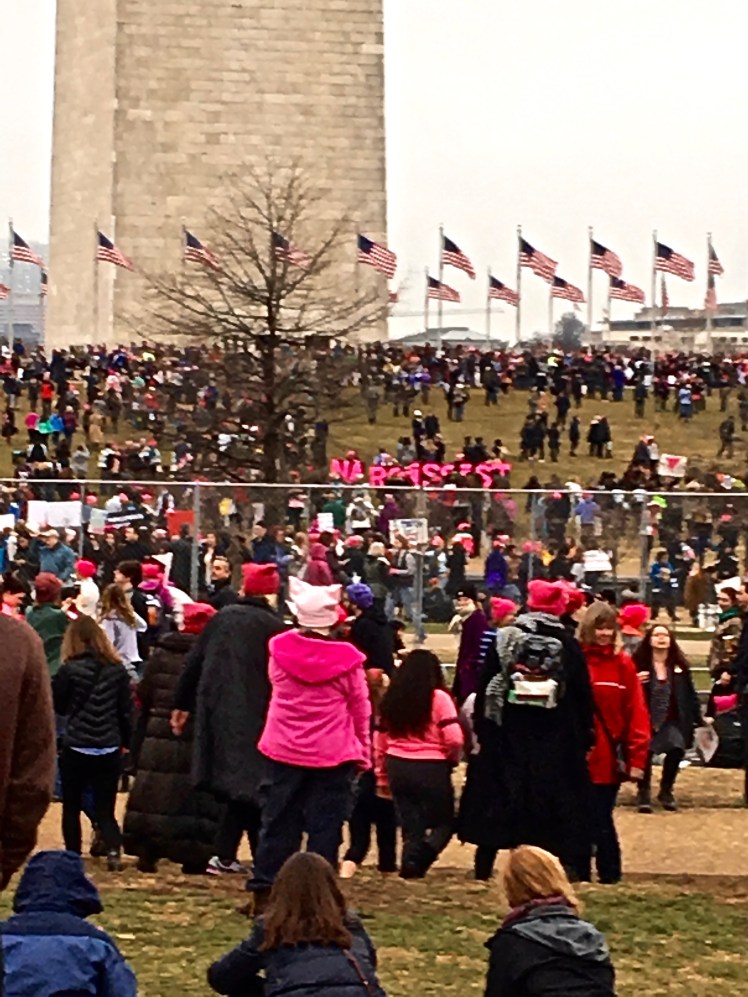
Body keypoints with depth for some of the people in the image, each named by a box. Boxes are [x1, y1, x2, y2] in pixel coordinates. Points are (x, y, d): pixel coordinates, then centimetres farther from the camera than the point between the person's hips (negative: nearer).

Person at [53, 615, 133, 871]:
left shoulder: (70, 670, -11)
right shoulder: (117, 670, 0)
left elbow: (57, 705, 0)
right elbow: (126, 710, 4)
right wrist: (126, 740, 15)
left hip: (76, 747, -3)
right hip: (109, 748, 3)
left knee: (71, 807, 13)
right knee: (105, 809, 7)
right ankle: (113, 848, -17)